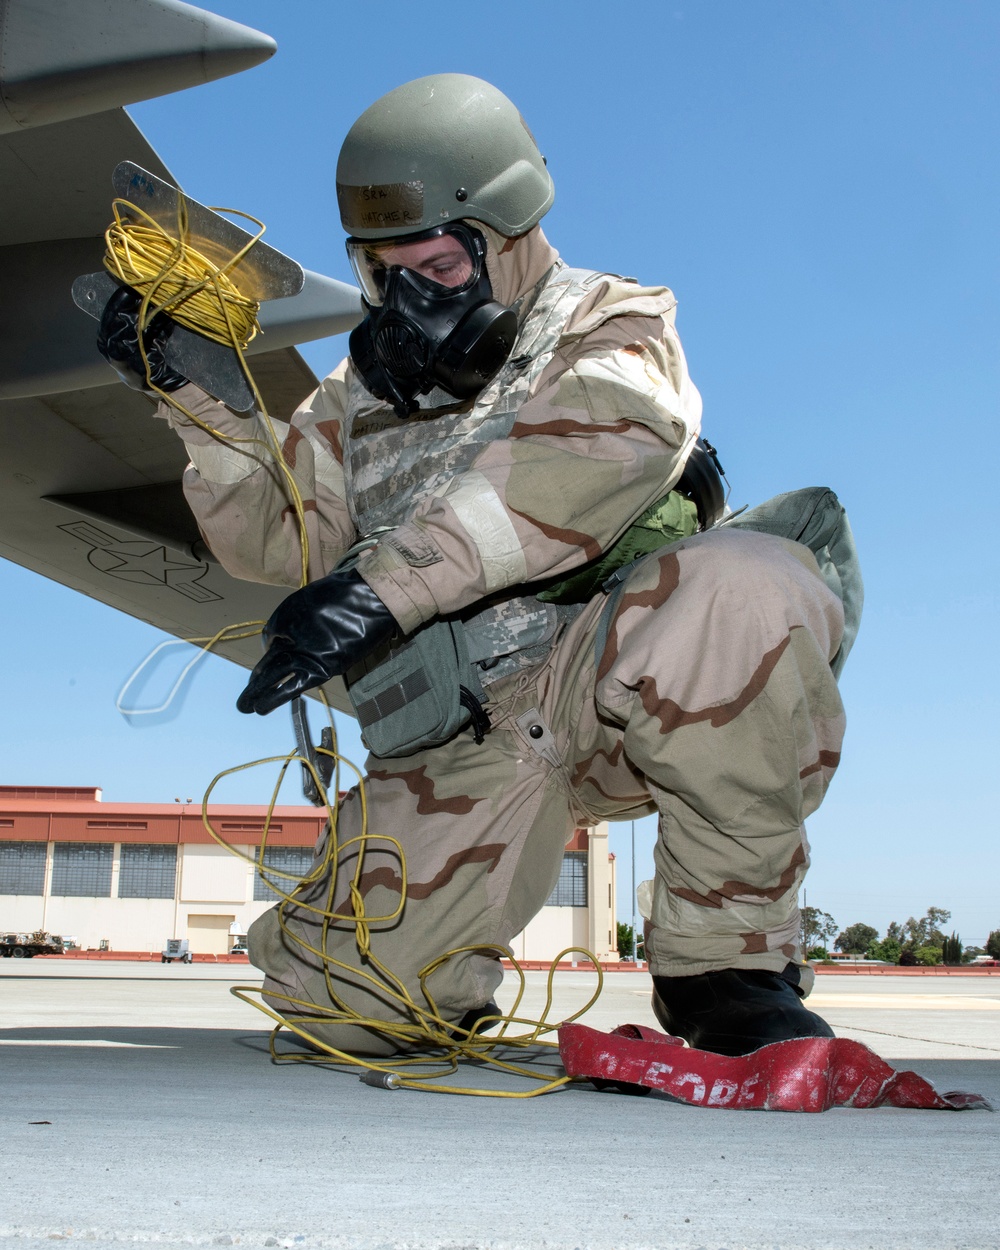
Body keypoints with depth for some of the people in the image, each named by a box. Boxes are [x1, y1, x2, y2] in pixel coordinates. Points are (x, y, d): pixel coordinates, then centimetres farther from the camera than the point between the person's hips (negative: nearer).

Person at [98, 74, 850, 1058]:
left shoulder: (607, 327, 4)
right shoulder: (365, 389, 21)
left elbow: (587, 458, -20)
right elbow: (275, 535, 16)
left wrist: (387, 580, -31)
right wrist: (195, 394, 2)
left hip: (605, 683, -3)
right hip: (463, 746, 4)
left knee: (743, 589, -36)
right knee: (342, 1000, -12)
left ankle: (724, 959, -17)